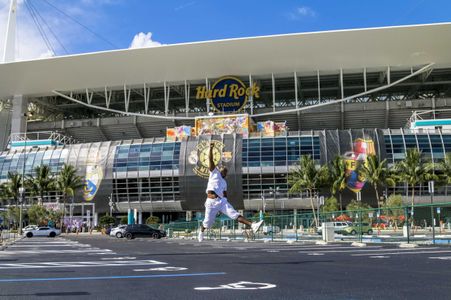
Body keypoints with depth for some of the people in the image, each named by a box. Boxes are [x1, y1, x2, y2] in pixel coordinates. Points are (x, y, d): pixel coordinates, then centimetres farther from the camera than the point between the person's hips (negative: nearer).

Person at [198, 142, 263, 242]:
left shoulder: (224, 182, 23)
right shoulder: (214, 172, 9)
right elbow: (210, 160, -3)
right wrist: (211, 149, -14)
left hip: (222, 201, 4)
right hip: (211, 202, -4)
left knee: (235, 215, -12)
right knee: (208, 222, 5)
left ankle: (252, 225, -28)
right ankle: (201, 232, 38)